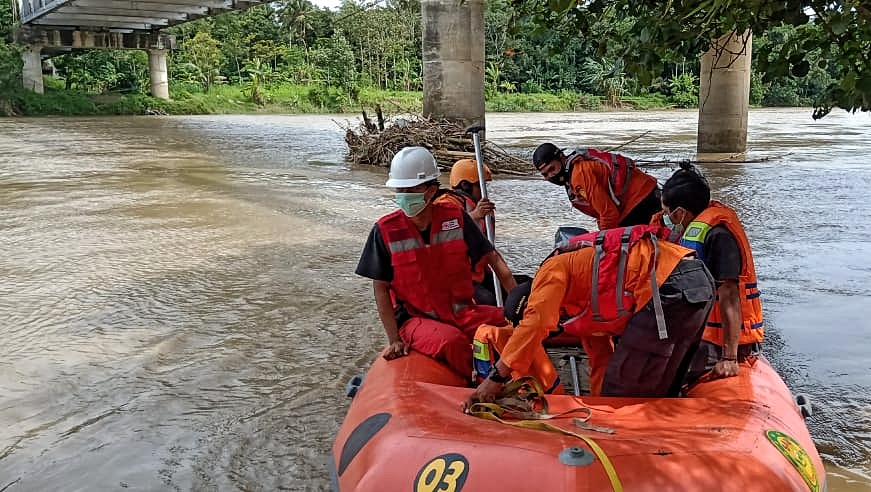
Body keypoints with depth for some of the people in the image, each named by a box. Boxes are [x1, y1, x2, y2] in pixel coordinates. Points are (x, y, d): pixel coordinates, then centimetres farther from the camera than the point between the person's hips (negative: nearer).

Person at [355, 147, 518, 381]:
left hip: (461, 312, 3)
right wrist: (394, 339, -10)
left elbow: (493, 258, 2)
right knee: (451, 340, -35)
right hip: (415, 319, -3)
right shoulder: (385, 230, -7)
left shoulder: (455, 218, -2)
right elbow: (380, 288, -3)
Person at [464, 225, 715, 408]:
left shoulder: (552, 270, 6)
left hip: (671, 287, -10)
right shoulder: (584, 304, 31)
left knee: (622, 391, 1)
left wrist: (496, 377, -7)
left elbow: (534, 323, -9)